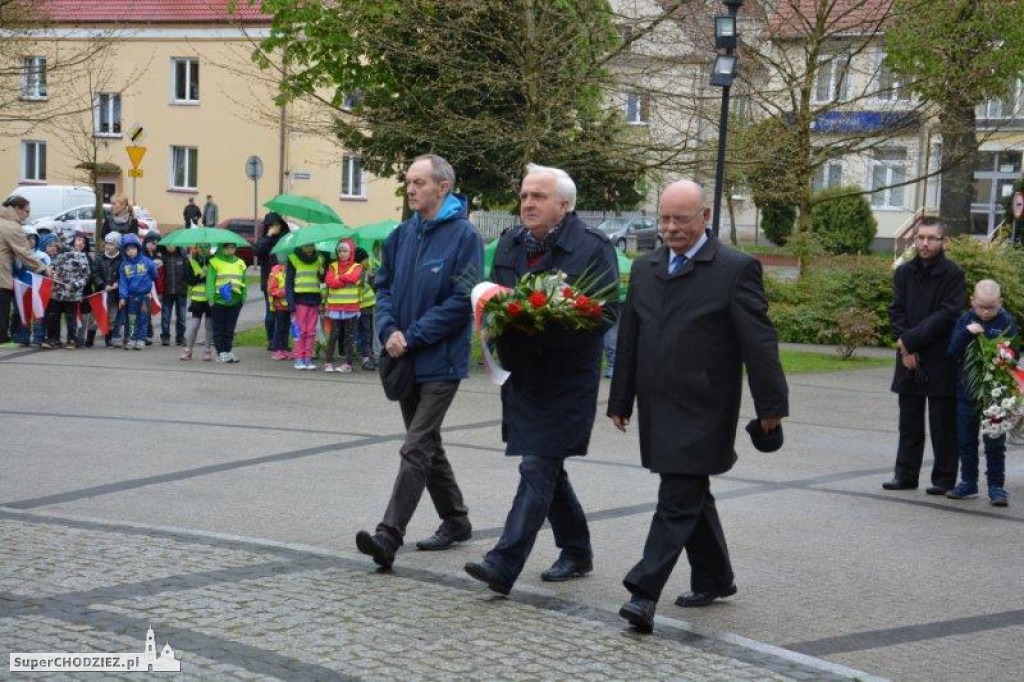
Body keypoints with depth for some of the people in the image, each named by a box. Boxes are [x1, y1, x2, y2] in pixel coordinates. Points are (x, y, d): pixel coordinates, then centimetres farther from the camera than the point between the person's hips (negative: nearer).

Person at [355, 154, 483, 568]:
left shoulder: (464, 236, -11)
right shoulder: (402, 235, 9)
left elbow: (462, 301, -16)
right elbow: (384, 286, 13)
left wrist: (412, 336, -16)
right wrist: (388, 331, -6)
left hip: (440, 362, -8)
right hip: (405, 361, 8)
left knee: (416, 449, -11)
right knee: (427, 446, 16)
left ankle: (389, 536, -15)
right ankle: (456, 521, 31)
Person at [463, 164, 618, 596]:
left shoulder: (592, 248, -9)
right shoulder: (509, 246, 12)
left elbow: (604, 313, -14)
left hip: (566, 380, -7)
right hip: (522, 375, 7)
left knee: (538, 468, -11)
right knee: (548, 469, 15)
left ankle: (504, 564, -14)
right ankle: (577, 552, 31)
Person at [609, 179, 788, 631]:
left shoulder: (736, 269, -6)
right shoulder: (645, 269, 13)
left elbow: (758, 340, -8)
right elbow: (628, 339, 17)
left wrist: (770, 406, -11)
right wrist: (620, 400, 17)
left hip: (702, 411, -7)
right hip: (658, 409, 7)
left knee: (678, 500, -9)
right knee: (691, 496, 16)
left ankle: (644, 592, -11)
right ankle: (714, 581, 29)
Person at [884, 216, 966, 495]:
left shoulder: (953, 275, -7)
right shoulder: (904, 272, 7)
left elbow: (946, 316, -14)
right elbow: (896, 311, 5)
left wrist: (910, 340, -15)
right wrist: (906, 350, -8)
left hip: (941, 361, -4)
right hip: (910, 359, 4)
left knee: (943, 424, 3)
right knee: (909, 422, 11)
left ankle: (944, 478, 11)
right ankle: (905, 474, 19)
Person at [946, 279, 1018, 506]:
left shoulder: (1007, 323, -5)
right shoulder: (965, 321, 3)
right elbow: (952, 352, -4)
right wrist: (966, 333, -19)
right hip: (966, 391, 3)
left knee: (995, 443, 2)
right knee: (966, 440, 10)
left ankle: (996, 486, 9)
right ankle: (968, 483, 21)